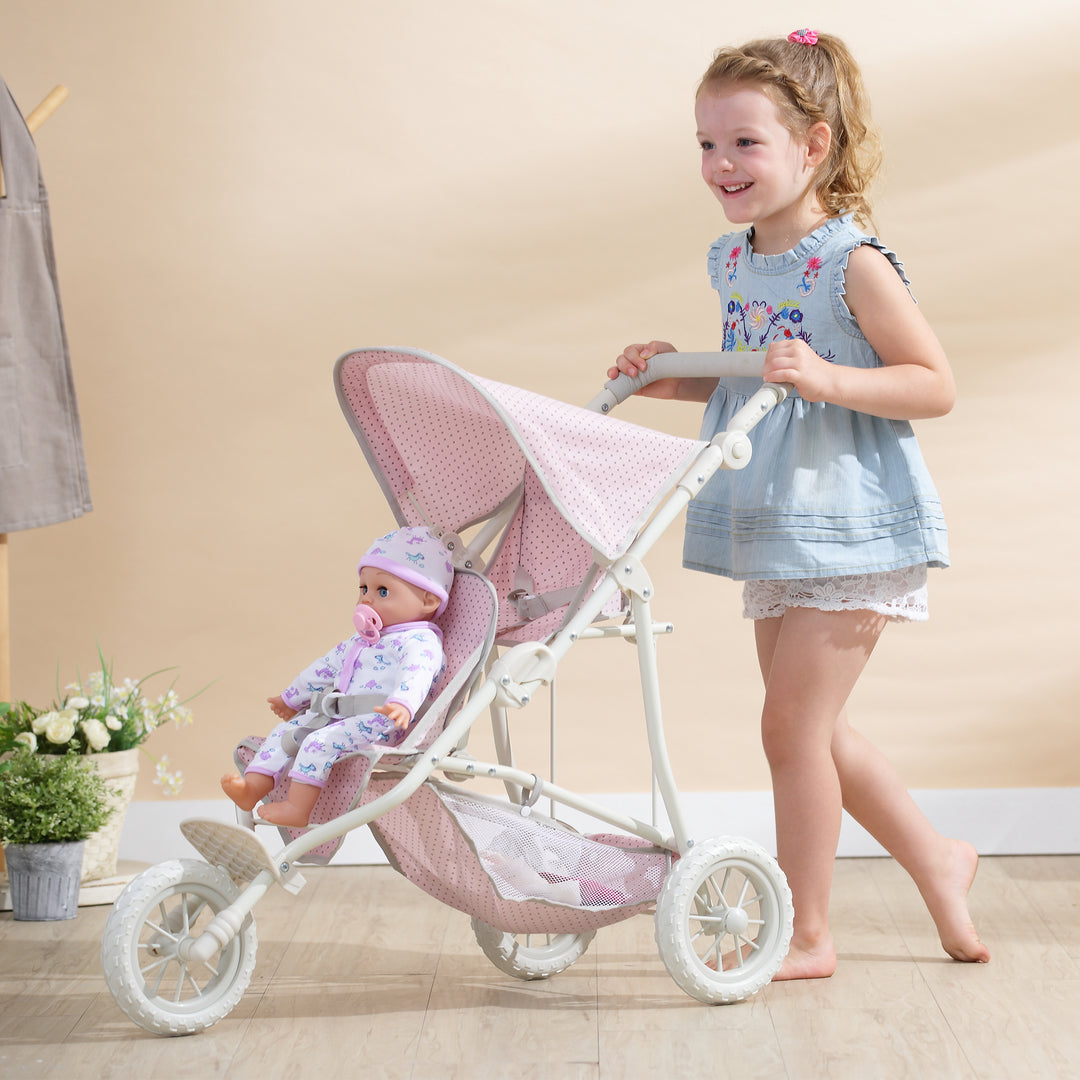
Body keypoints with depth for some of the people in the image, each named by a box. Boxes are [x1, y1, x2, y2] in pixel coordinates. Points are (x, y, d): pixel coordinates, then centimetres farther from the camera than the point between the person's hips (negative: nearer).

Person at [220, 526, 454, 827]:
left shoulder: (420, 641, -10)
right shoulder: (359, 642, 23)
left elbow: (416, 673, -31)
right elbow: (327, 667, 35)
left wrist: (402, 704, -52)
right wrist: (292, 698, 46)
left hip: (380, 726, -10)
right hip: (340, 719, 10)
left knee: (322, 741, -28)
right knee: (286, 731, 2)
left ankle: (297, 808, -28)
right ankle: (252, 787, -9)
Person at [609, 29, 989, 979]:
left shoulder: (853, 264, -16)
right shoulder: (733, 263, 7)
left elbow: (935, 385, -16)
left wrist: (828, 377, -28)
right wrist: (676, 379, 6)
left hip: (851, 527, -8)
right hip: (773, 533, 8)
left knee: (791, 722, -5)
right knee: (815, 728, 15)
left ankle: (808, 935, 10)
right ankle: (936, 862, 34)